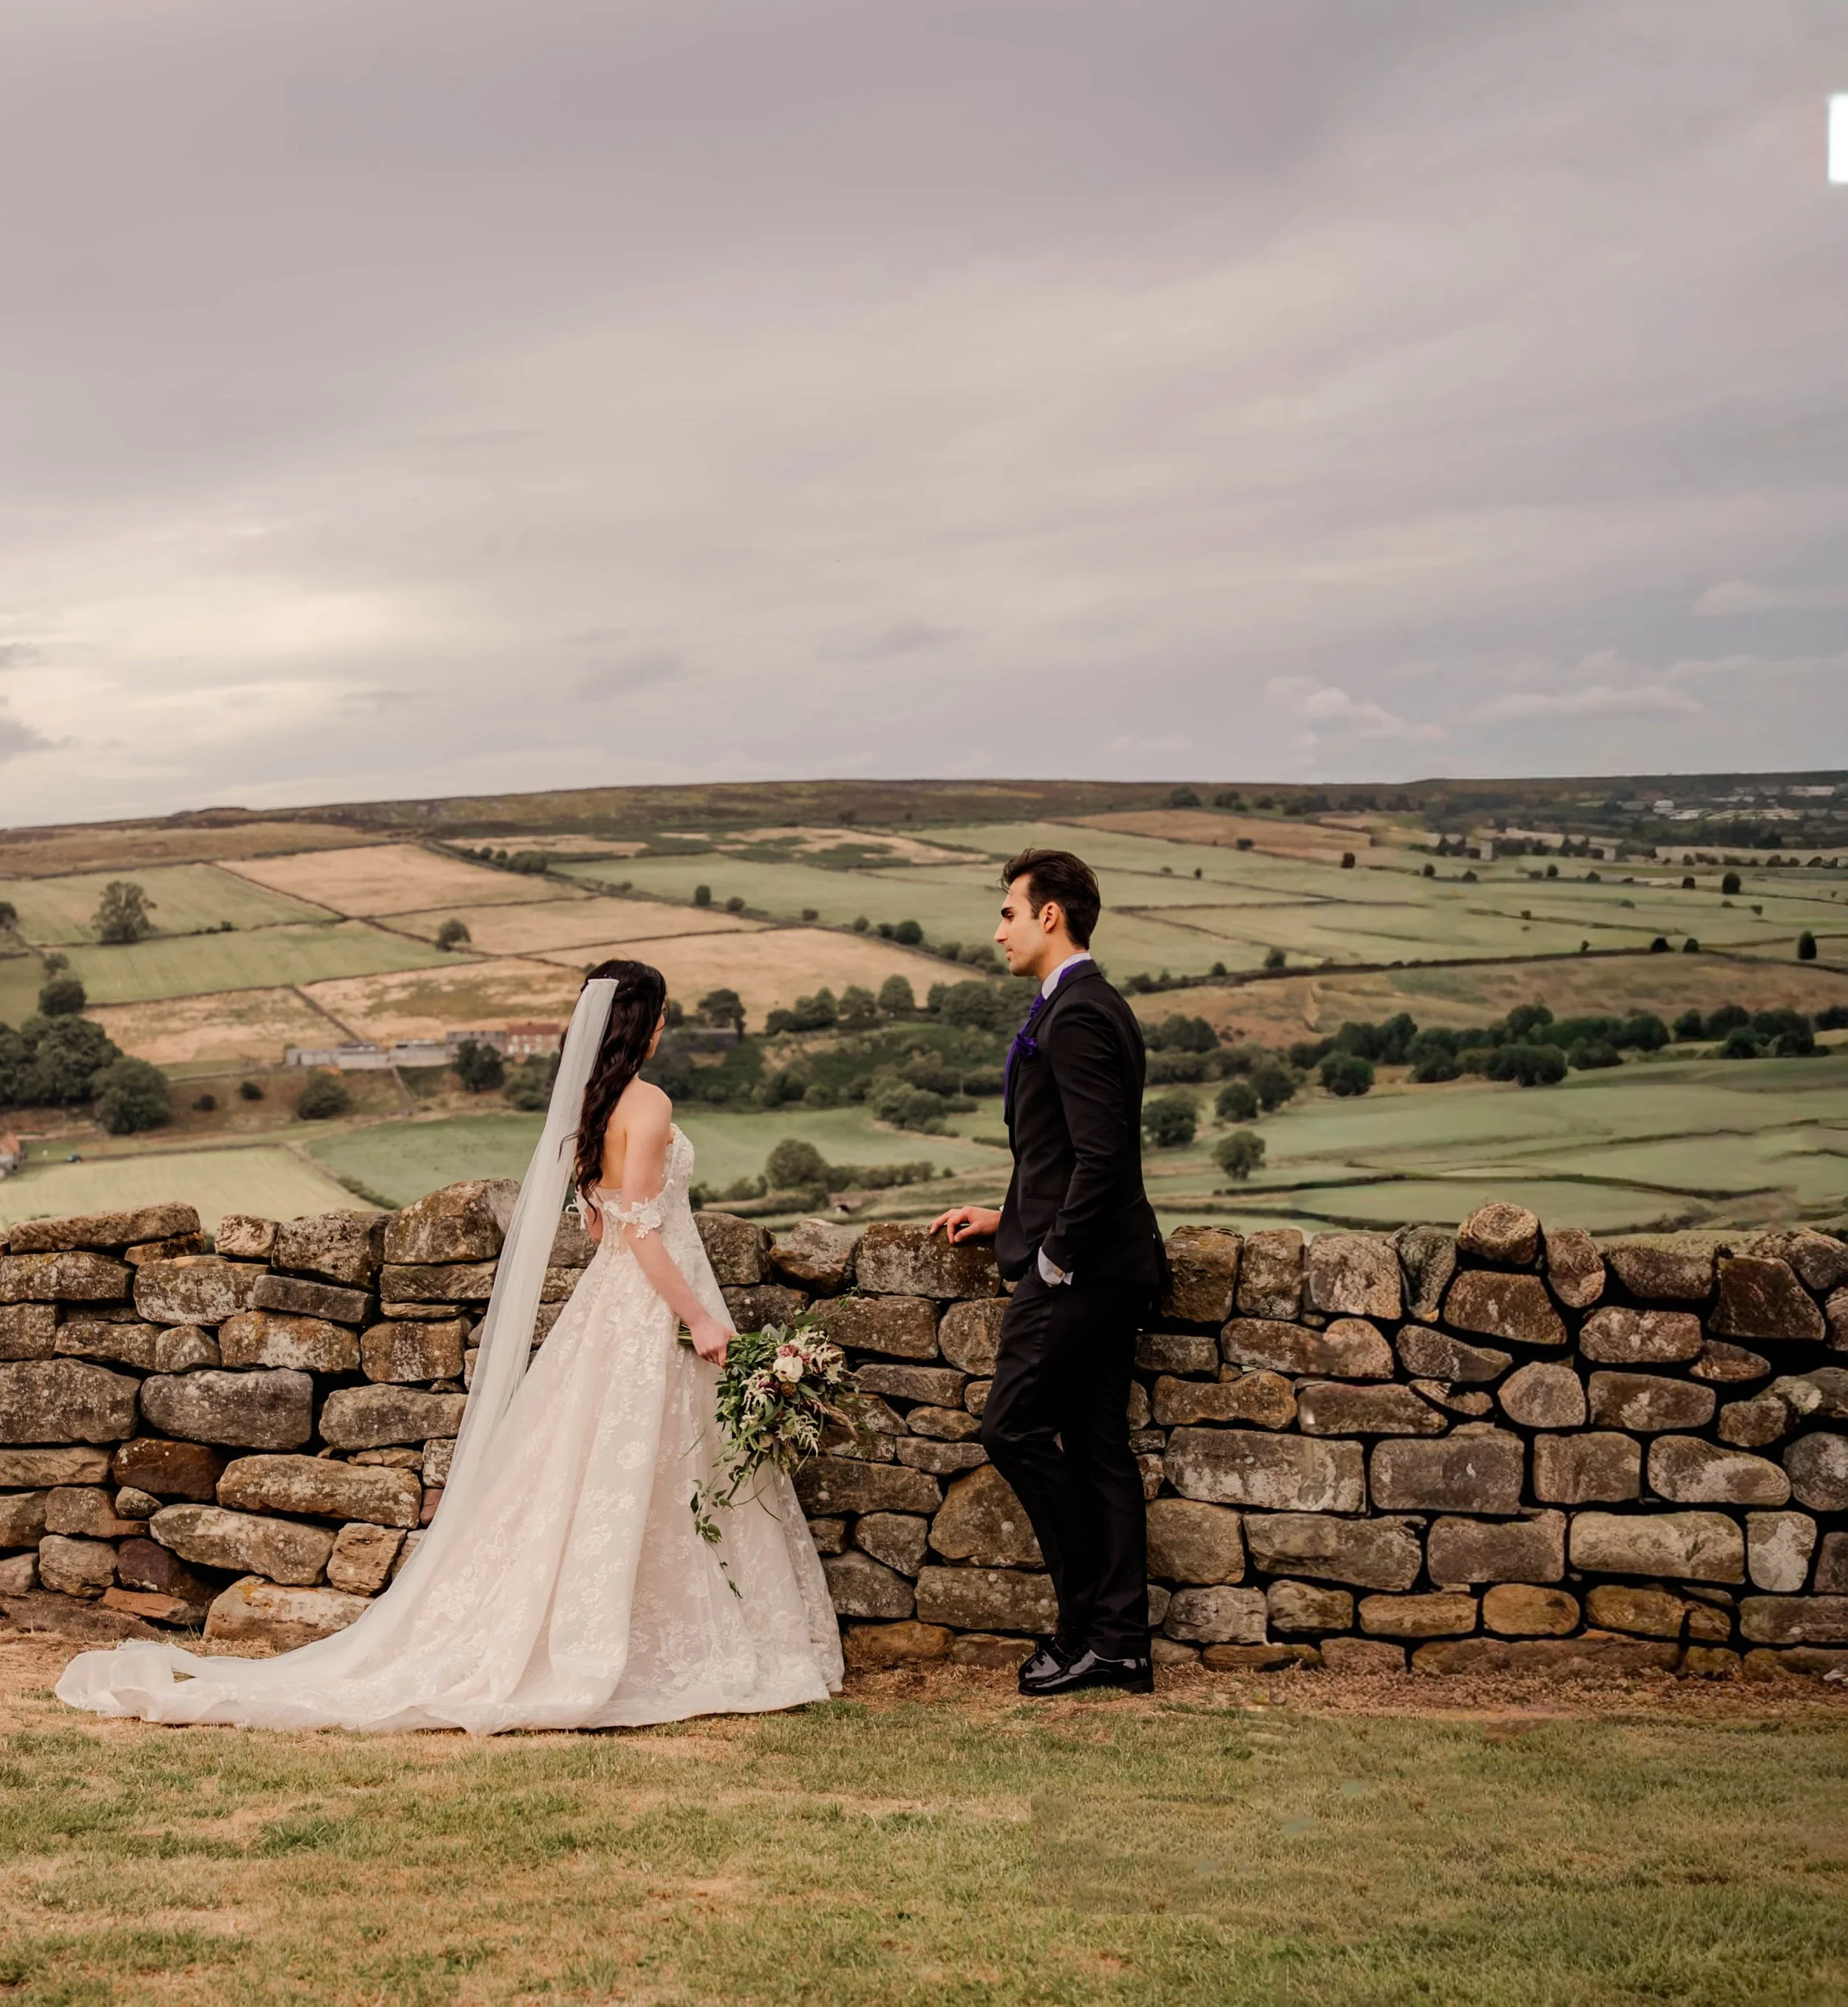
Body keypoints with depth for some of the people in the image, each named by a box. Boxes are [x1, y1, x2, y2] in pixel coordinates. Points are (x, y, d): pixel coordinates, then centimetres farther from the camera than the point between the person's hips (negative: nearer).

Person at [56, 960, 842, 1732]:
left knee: (588, 1478, 11)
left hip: (606, 1297, 8)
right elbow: (639, 1229, -21)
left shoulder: (584, 1105, 10)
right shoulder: (648, 1105, -17)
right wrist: (699, 1317, -17)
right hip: (649, 1311, -8)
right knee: (638, 1482, -3)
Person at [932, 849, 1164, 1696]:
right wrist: (1010, 1217, 19)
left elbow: (1100, 1155, -23)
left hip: (1076, 1271, -10)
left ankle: (1090, 1621, 1)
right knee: (1098, 1445, 10)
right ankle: (1119, 1642, 13)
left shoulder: (1074, 1015, -16)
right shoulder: (1093, 1006, 17)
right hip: (1104, 1265, 10)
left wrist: (1055, 1255, -17)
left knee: (1013, 1427, -6)